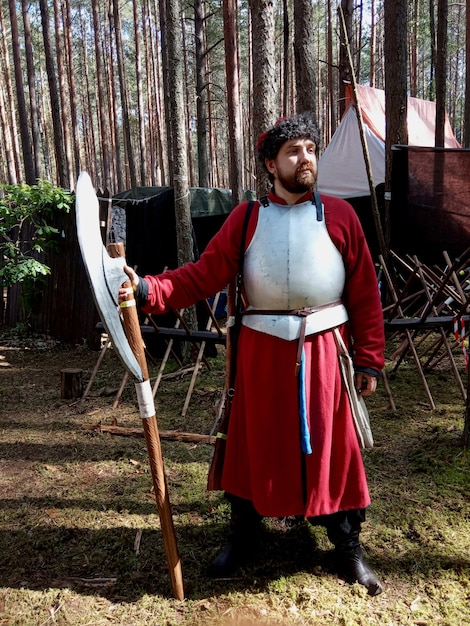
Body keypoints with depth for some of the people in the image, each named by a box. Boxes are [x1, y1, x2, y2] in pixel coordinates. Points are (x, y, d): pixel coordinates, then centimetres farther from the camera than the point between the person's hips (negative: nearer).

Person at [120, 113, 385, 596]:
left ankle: (347, 545, 32)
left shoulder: (339, 215, 2)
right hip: (262, 352, 1)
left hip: (326, 351, 0)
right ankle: (241, 533, 36)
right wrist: (147, 289, -20)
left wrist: (369, 360, -1)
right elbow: (202, 275, -5)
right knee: (254, 442, 12)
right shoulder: (246, 218, 3)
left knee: (333, 446, 9)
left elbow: (365, 294, 1)